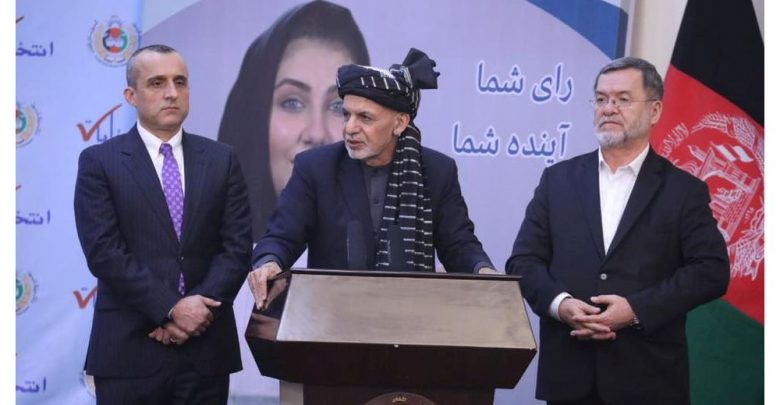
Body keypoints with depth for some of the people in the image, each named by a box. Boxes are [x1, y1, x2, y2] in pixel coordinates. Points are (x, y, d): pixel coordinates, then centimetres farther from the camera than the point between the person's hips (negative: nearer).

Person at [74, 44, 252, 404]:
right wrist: (171, 308, -14)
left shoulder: (221, 160, 9)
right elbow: (104, 252, -9)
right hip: (129, 349, -2)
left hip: (206, 347, 3)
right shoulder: (99, 162, 1)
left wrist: (199, 311, -11)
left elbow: (237, 246, 2)